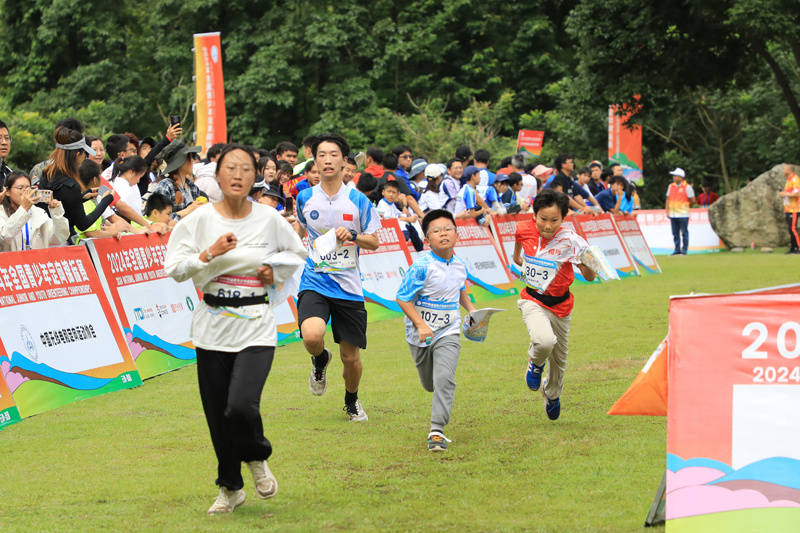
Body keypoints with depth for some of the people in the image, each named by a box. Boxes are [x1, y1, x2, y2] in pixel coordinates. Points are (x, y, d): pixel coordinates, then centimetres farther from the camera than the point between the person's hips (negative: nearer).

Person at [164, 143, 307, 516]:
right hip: (213, 328, 1)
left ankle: (257, 457, 13)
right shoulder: (200, 219, -2)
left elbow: (297, 254, 18)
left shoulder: (269, 219, 1)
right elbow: (173, 267, -4)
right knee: (218, 416, 6)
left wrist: (276, 270, -1)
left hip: (256, 328, -1)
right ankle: (230, 489, 28)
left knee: (241, 406, -20)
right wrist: (210, 253, -17)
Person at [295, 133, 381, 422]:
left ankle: (351, 401, 35)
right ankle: (320, 360, 9)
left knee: (351, 357, 5)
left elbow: (374, 241, 2)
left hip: (348, 287, 0)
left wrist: (352, 236, -15)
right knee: (312, 335, -29)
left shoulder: (358, 201, -2)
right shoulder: (305, 198, 3)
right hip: (314, 283, 0)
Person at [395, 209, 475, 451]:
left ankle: (437, 430, -15)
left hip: (448, 333, 2)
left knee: (444, 379, -18)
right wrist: (420, 325, -23)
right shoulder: (421, 266, -17)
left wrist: (472, 311, 8)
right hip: (421, 335, -2)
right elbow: (403, 298, -15)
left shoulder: (460, 265, -1)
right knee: (429, 384, 15)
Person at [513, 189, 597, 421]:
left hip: (560, 305, 1)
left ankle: (552, 394, 49)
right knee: (545, 341, -32)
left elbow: (590, 277, -21)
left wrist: (587, 265, -38)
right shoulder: (524, 230, -10)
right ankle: (535, 362, 5)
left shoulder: (570, 240, -19)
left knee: (559, 359, 16)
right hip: (533, 301, -1)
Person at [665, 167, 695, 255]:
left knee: (684, 233, -3)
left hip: (683, 214, -5)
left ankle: (684, 249, 3)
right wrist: (667, 211, 8)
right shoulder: (671, 186, 12)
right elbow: (668, 199, 15)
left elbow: (692, 201, -1)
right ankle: (677, 249, 12)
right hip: (673, 214, 5)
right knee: (675, 233, 6)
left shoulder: (687, 187, -5)